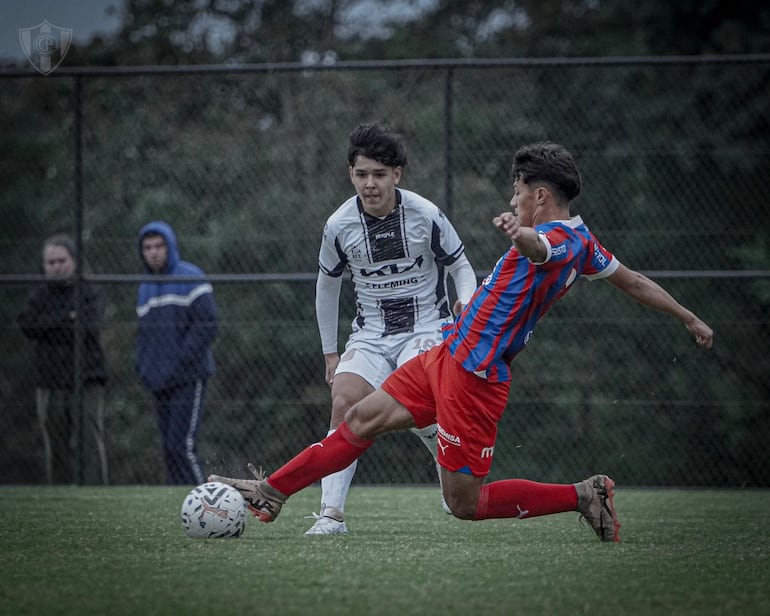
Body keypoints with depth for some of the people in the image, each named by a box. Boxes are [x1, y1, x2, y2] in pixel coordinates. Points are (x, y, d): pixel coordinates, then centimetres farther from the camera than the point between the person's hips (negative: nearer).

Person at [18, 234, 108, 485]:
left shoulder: (87, 293, 6)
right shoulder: (39, 297, 11)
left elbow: (89, 329, -10)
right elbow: (26, 324, -7)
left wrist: (50, 327, -7)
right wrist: (67, 320, -11)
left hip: (87, 380, -2)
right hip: (51, 383, 2)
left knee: (91, 438, -10)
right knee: (56, 445, 4)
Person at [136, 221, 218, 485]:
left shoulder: (190, 278, -5)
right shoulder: (145, 288, 18)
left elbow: (207, 325, -12)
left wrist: (179, 364, -16)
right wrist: (143, 367, 8)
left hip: (188, 380, -7)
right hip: (161, 384, 7)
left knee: (182, 446, -15)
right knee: (170, 449, 7)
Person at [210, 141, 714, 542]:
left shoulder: (559, 242, -20)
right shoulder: (583, 242, 10)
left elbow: (540, 247, -47)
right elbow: (635, 282, 20)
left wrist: (520, 235, -70)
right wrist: (691, 319, 33)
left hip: (473, 375, -10)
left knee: (465, 504, -4)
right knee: (364, 419, 12)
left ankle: (583, 496, 2)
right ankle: (271, 494, 18)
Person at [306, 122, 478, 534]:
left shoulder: (425, 215, -11)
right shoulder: (339, 227, -4)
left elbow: (461, 268, 3)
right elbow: (327, 284, 13)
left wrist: (468, 306, -19)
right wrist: (330, 352, 17)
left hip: (427, 326, -3)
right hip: (370, 333, 3)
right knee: (343, 402, -21)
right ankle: (331, 514, -21)